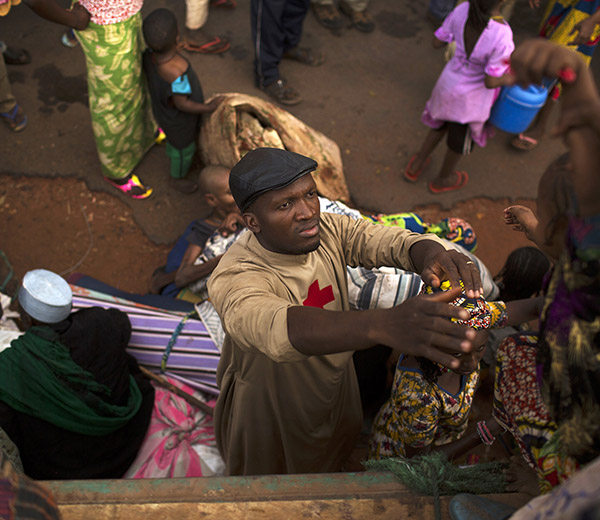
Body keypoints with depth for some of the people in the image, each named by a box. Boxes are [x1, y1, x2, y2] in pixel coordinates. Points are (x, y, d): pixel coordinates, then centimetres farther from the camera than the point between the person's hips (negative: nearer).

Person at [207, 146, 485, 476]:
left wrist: (433, 255, -54)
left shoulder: (327, 230, -19)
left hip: (336, 385, 5)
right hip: (270, 411, -4)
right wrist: (382, 325, -75)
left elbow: (391, 241, -29)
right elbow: (277, 328, -58)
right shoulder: (234, 278, -38)